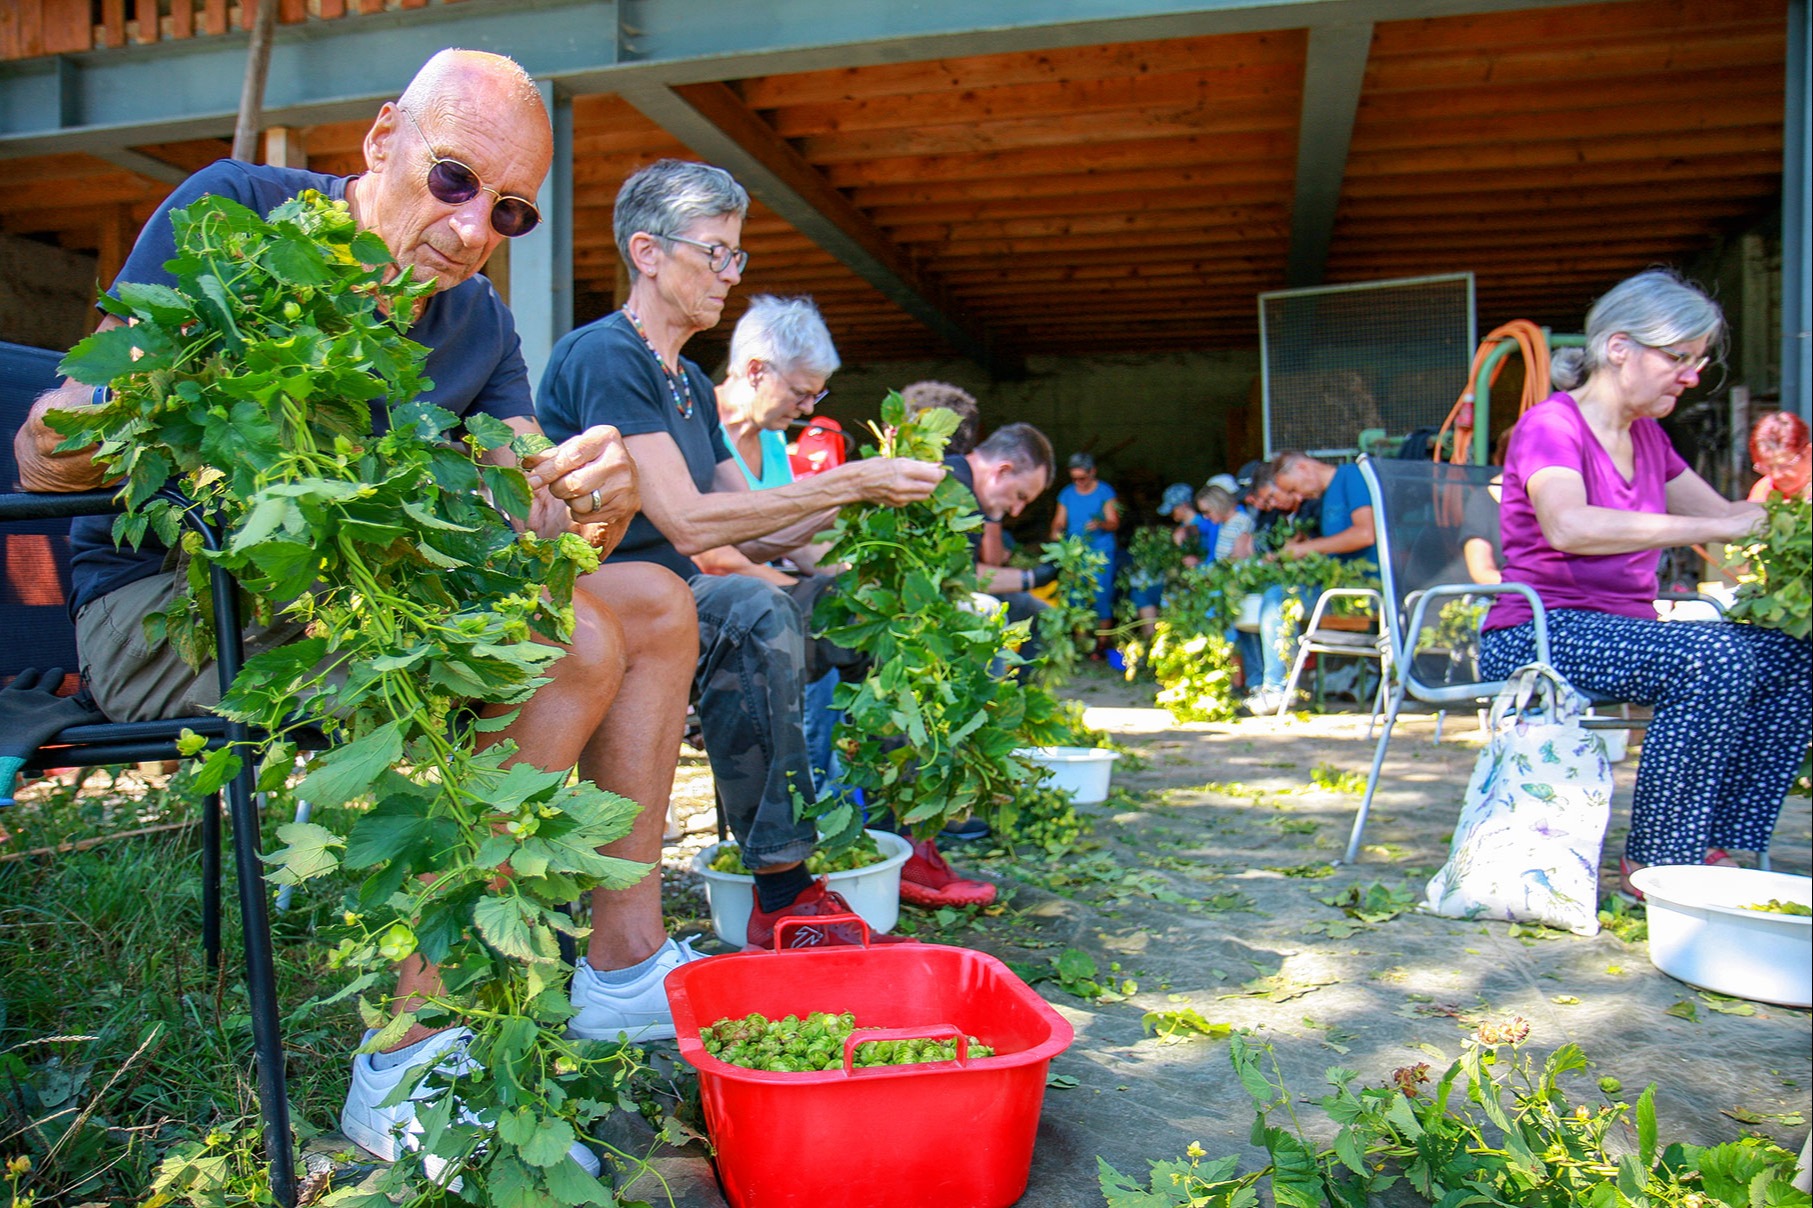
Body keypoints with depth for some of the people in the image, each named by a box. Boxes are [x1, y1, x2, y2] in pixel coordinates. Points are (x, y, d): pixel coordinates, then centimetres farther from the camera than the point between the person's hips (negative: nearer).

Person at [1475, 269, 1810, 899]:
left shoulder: (1646, 436, 17)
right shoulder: (1551, 424, -10)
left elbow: (1726, 514, 25)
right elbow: (1568, 526, -31)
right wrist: (1713, 527, -28)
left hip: (1622, 633, 9)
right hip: (1538, 635, -9)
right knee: (1713, 656, -29)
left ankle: (1719, 853, -1)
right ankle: (1652, 865, -17)